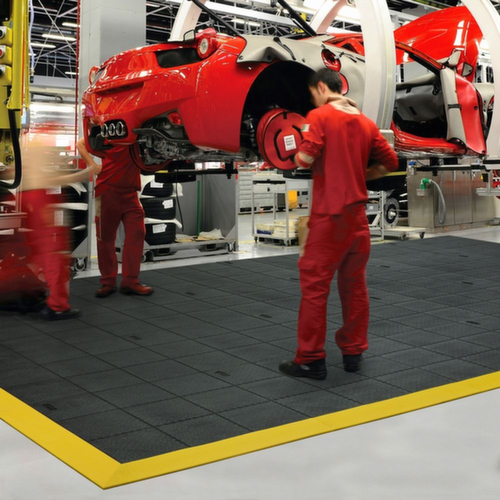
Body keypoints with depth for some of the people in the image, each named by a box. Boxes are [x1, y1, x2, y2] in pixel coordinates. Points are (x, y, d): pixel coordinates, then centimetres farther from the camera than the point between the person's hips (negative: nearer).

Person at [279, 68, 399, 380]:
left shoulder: (320, 116, -8)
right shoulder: (365, 122, 10)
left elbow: (305, 158, -18)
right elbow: (390, 162, 12)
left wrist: (298, 158, 3)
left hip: (329, 215, -6)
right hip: (358, 214, 6)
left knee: (315, 284, 0)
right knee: (355, 284, 13)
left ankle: (311, 359, 4)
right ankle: (353, 352, 21)